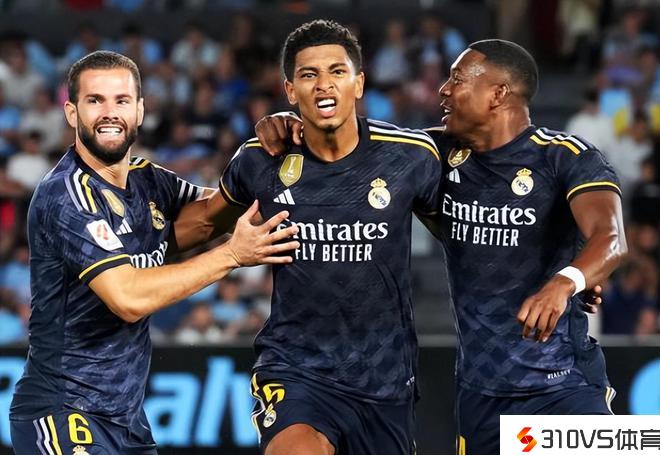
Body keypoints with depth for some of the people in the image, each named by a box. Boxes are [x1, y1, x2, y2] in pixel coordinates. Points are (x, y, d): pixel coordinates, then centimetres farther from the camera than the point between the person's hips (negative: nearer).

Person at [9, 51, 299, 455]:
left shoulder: (149, 180, 7)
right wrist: (233, 254, -18)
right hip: (64, 417, -8)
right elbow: (129, 297, -25)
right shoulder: (65, 195, -16)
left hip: (128, 417, 8)